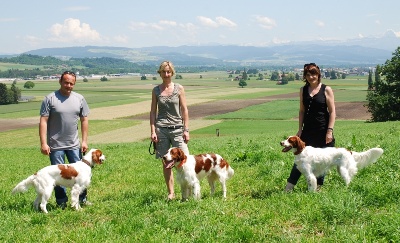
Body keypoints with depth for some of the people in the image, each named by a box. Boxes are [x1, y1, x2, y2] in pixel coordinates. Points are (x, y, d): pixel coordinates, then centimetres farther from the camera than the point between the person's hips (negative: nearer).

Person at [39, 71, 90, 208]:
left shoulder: (79, 99, 4)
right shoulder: (50, 99, -8)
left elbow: (84, 120, 9)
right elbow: (43, 122, -9)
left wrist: (84, 141, 4)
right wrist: (43, 143, -15)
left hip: (74, 145, 3)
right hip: (56, 145, -3)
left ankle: (82, 199, 22)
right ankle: (62, 203, 15)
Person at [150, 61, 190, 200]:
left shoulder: (179, 89, 4)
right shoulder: (156, 90, 7)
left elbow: (184, 110, 4)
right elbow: (153, 112, 8)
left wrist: (186, 130, -1)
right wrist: (153, 131, 0)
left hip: (177, 128, -1)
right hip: (161, 129, 1)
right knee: (166, 163, 4)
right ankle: (171, 193, 12)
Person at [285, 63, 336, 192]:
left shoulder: (326, 90, -4)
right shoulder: (303, 90, 7)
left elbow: (332, 112, -5)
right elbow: (302, 111, 11)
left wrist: (330, 130, -12)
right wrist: (300, 129, 5)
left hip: (323, 131, -2)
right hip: (308, 131, 3)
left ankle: (318, 186, 19)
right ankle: (289, 186, 2)